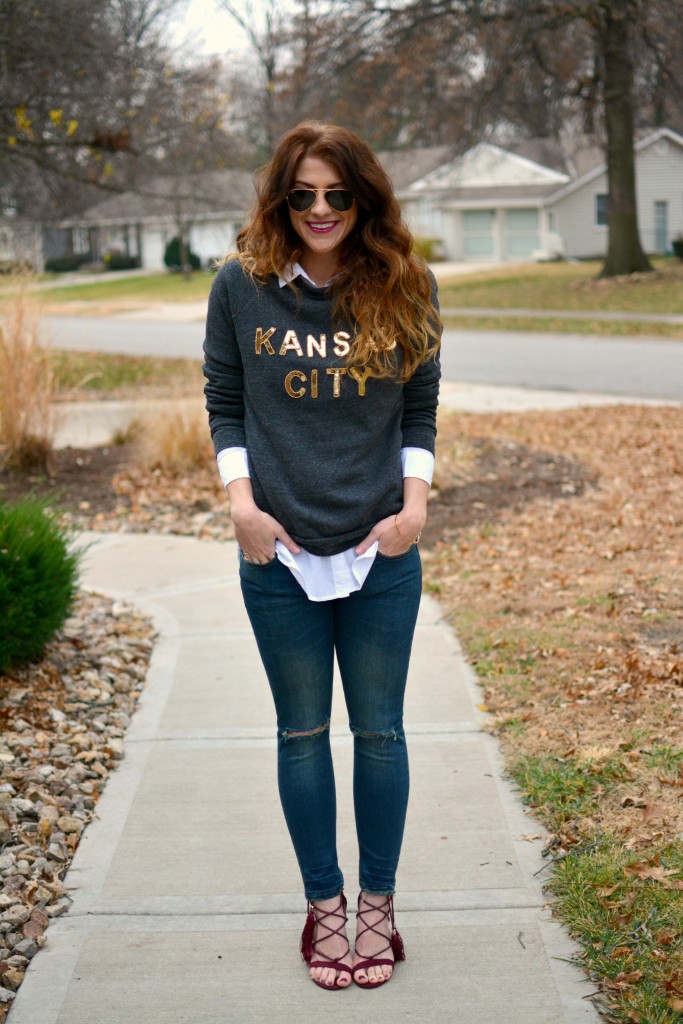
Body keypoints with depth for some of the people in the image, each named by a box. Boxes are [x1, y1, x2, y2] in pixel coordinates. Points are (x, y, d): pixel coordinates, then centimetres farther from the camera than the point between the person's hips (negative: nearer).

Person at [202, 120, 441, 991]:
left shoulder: (405, 288, 1)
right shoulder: (242, 285, -1)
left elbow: (421, 410, 8)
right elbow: (224, 405, 6)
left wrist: (416, 501, -5)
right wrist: (241, 499, -7)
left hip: (382, 553, 0)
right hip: (281, 553, 0)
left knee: (380, 731, 10)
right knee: (302, 735, 11)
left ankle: (378, 901, 27)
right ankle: (323, 902, 27)